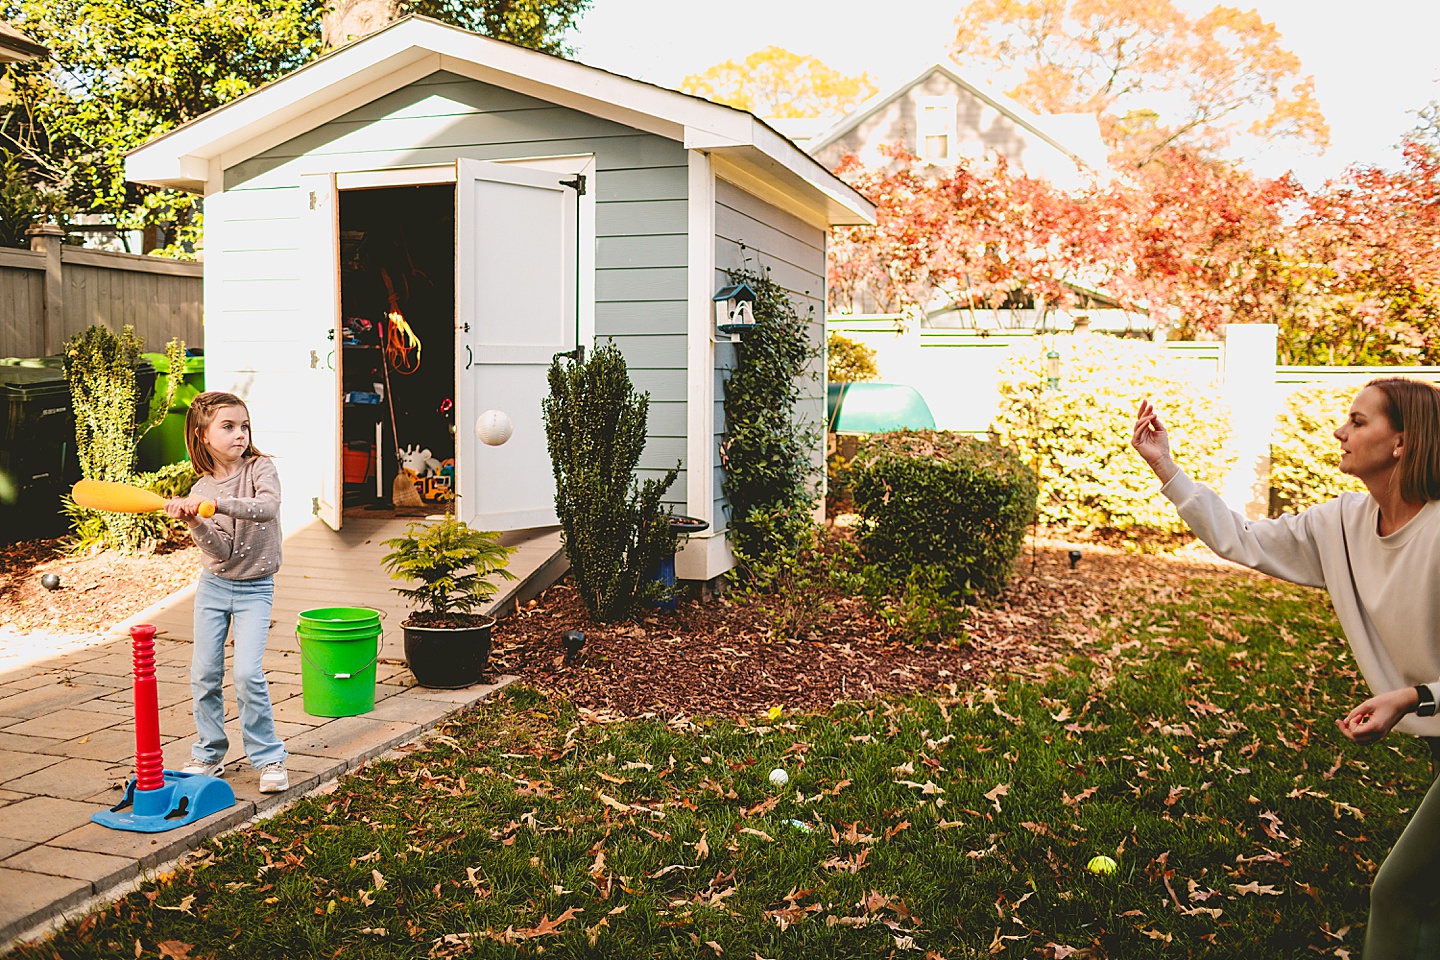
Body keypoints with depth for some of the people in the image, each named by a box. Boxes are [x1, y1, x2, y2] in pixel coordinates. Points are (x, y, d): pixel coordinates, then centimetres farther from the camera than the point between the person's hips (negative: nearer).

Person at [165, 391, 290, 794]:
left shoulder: (260, 468, -9)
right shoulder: (200, 490, -2)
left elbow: (267, 508, -31)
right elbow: (222, 550, -13)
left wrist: (216, 502, -39)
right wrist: (192, 521, -29)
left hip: (255, 589, -3)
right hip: (214, 586, 4)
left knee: (247, 673, -13)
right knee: (204, 674, 6)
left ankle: (268, 757, 2)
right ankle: (208, 755, 24)